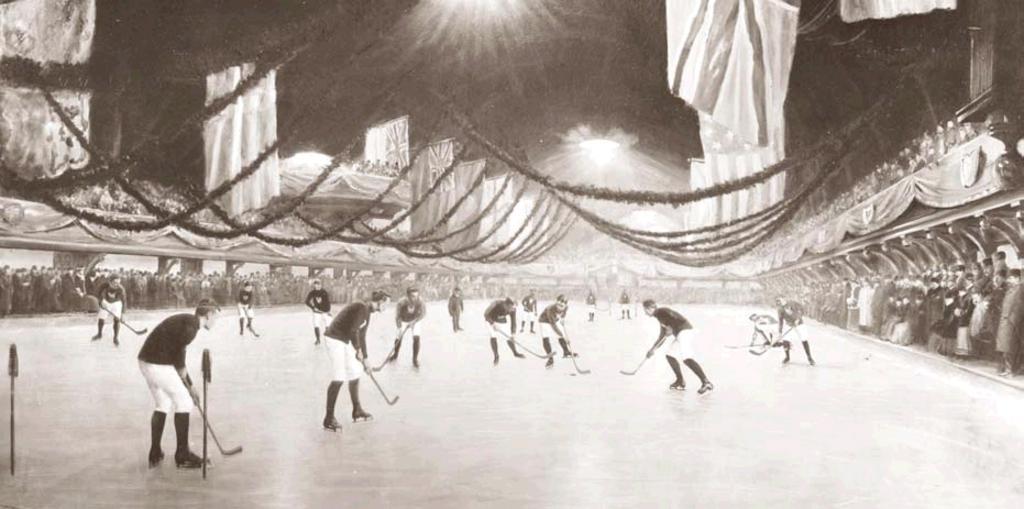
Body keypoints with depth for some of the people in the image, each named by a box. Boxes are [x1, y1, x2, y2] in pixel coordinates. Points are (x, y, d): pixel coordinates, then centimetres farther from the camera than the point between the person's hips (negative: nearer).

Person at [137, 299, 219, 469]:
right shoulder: (192, 324, -12)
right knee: (184, 402, 3)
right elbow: (179, 354, -15)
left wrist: (189, 385, 26)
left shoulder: (186, 321, 18)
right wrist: (188, 384, 0)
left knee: (163, 405, 21)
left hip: (146, 362, 10)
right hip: (158, 364, -10)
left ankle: (155, 455, 26)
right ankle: (182, 455, 11)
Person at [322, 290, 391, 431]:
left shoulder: (367, 313, 13)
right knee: (339, 378, -13)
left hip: (345, 341, 10)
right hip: (334, 339, -10)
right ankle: (329, 419, -8)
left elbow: (361, 336, 20)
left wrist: (364, 359, 24)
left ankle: (357, 411, 27)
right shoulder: (361, 308, -17)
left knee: (355, 374, 14)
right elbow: (353, 330, -23)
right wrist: (358, 350, -11)